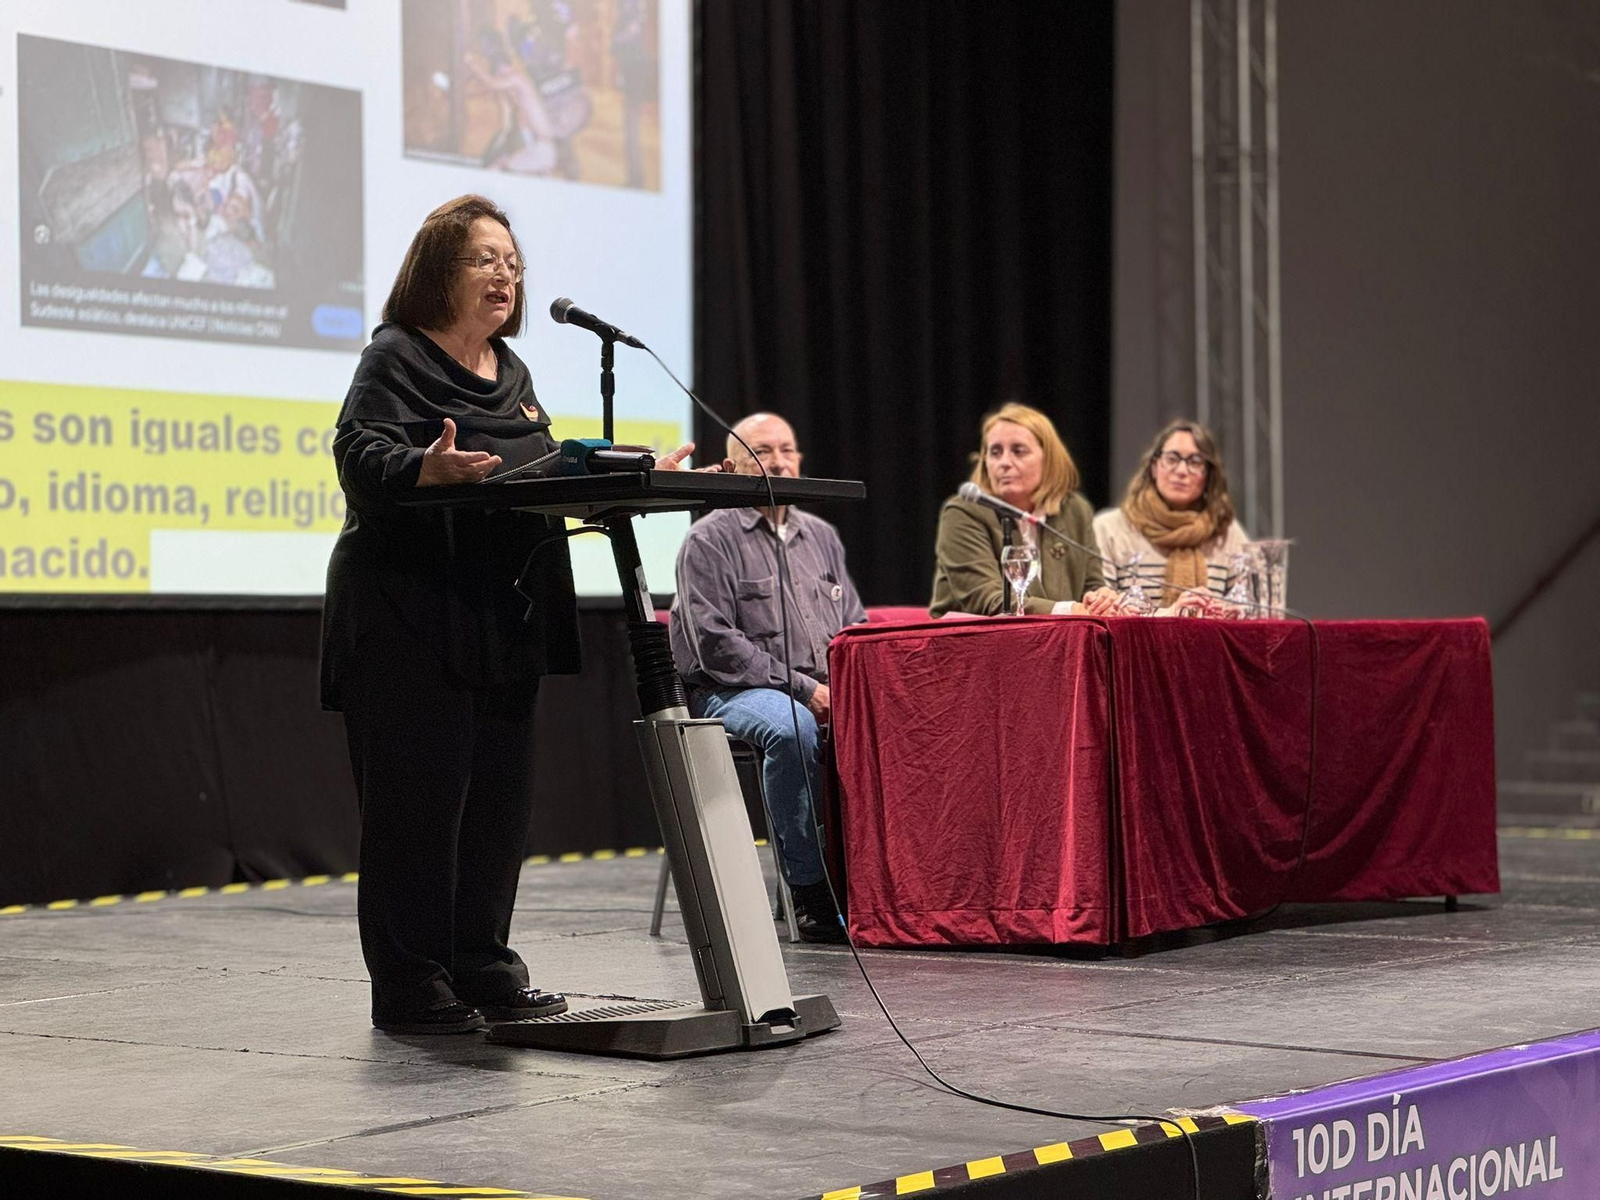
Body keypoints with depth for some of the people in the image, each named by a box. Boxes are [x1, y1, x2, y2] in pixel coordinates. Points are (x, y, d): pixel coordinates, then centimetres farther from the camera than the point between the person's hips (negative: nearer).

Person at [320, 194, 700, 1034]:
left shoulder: (510, 372, 20)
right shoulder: (395, 359, -5)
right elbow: (360, 454, -20)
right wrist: (428, 468, -40)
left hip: (504, 622, 8)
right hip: (411, 624, -8)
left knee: (494, 799, 10)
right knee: (419, 800, -6)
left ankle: (483, 972, 19)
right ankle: (409, 988, 1)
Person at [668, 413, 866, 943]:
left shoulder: (821, 536, 22)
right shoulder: (710, 539, 1)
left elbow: (855, 625, 21)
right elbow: (715, 643, -10)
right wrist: (801, 687, -16)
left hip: (826, 693, 5)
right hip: (732, 692, -5)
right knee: (791, 727, -38)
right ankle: (810, 893, -30)